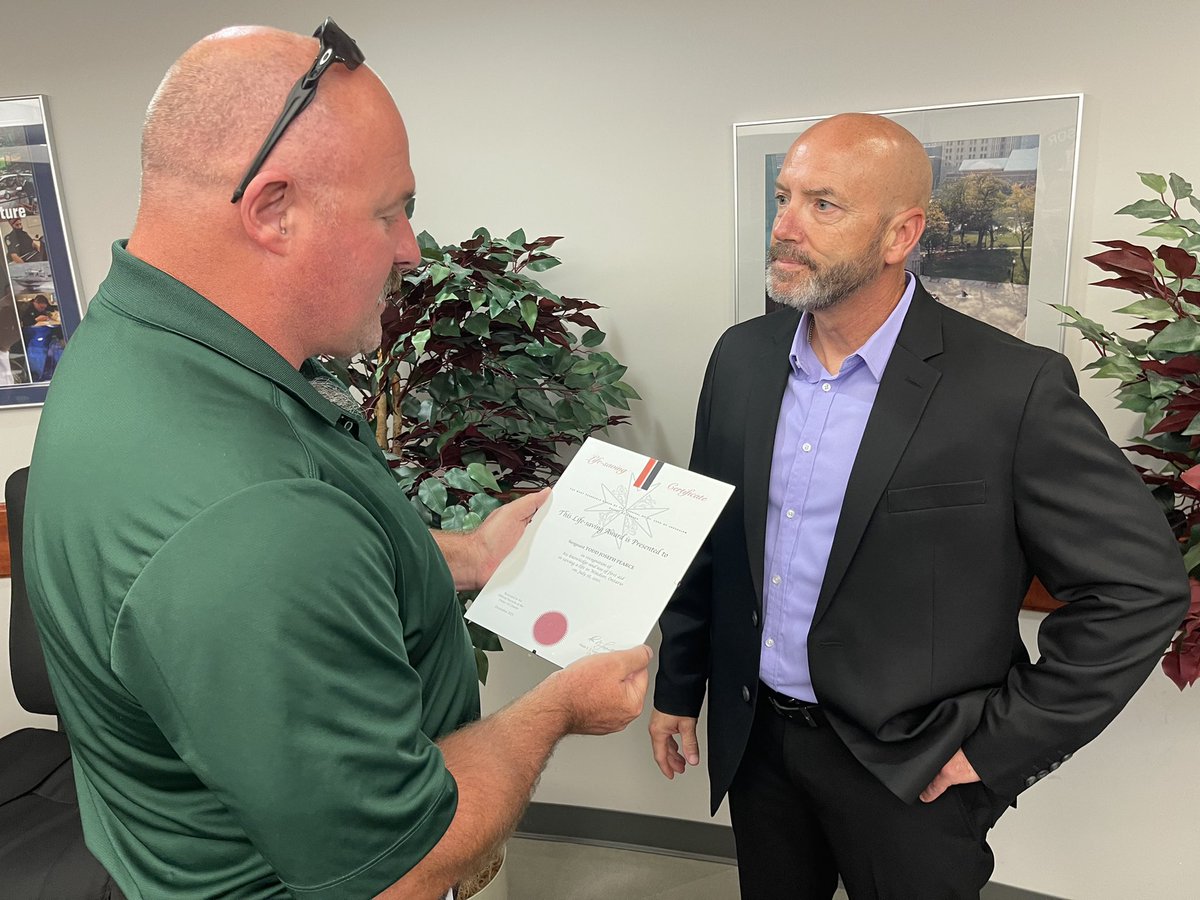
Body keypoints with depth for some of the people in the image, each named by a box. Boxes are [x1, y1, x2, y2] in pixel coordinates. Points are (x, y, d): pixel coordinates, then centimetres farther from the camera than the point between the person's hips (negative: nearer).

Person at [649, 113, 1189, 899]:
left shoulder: (1013, 388, -17)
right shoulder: (741, 356, -2)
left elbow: (1141, 584, -12)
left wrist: (1003, 746, -11)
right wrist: (678, 686, 10)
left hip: (910, 772, -4)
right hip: (754, 739, 4)